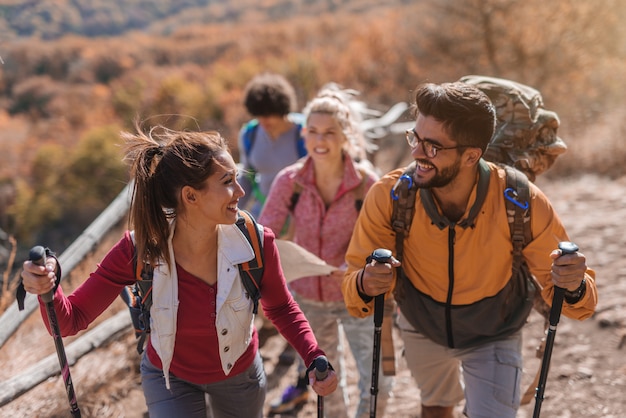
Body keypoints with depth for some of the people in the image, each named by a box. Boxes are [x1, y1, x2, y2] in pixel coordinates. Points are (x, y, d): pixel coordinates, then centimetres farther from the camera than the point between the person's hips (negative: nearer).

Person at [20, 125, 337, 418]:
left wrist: (314, 358, -22)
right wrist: (47, 289, -46)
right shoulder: (138, 251, -30)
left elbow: (281, 308, -7)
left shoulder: (255, 242, -27)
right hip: (170, 379, -2)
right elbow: (71, 320, -25)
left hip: (240, 375, 2)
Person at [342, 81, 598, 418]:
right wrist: (365, 284, -47)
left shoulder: (524, 204, -33)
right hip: (422, 328, 2)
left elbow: (569, 292, -24)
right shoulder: (387, 197, -31)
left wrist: (573, 287, -47)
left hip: (493, 336, -2)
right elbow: (354, 280, -24)